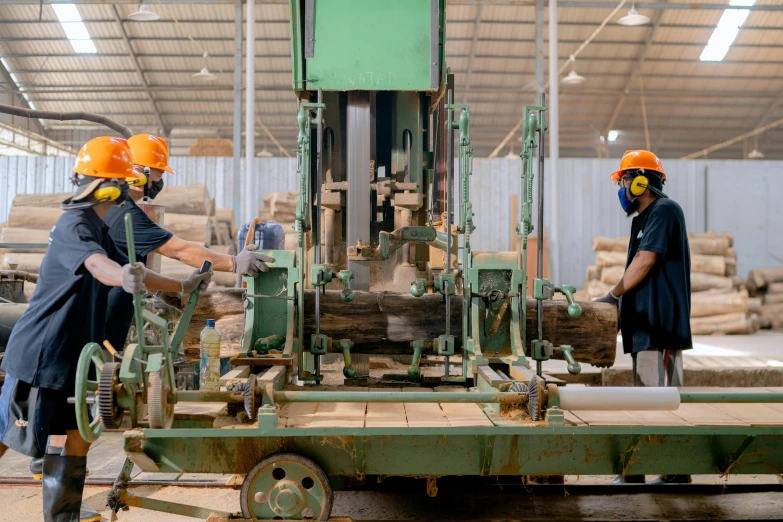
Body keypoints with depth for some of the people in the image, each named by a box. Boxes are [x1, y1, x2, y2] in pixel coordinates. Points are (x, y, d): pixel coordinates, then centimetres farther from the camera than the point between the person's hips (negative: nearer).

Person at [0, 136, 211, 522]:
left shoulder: (96, 228, 13)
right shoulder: (74, 226, -18)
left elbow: (128, 269, 21)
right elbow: (96, 264, -40)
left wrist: (184, 286, 19)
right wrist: (124, 277, -61)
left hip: (70, 357, 9)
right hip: (40, 356, -9)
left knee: (78, 434, 12)